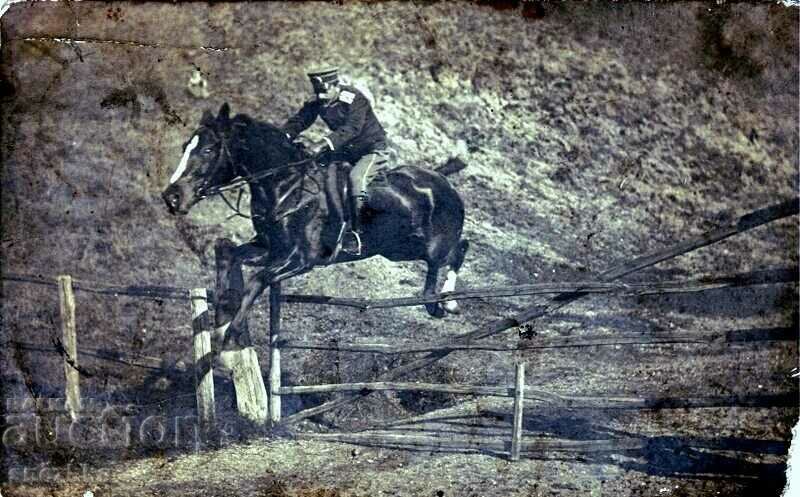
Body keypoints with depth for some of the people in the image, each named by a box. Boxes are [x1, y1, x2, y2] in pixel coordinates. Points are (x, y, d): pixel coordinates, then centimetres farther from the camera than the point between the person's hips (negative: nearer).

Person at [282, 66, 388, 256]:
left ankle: (355, 233, -27)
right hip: (345, 151, 8)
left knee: (356, 178, -32)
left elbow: (351, 128, -39)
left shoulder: (355, 99, -26)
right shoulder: (317, 103, -5)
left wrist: (323, 144, -52)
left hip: (372, 150, -8)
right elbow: (299, 120, -10)